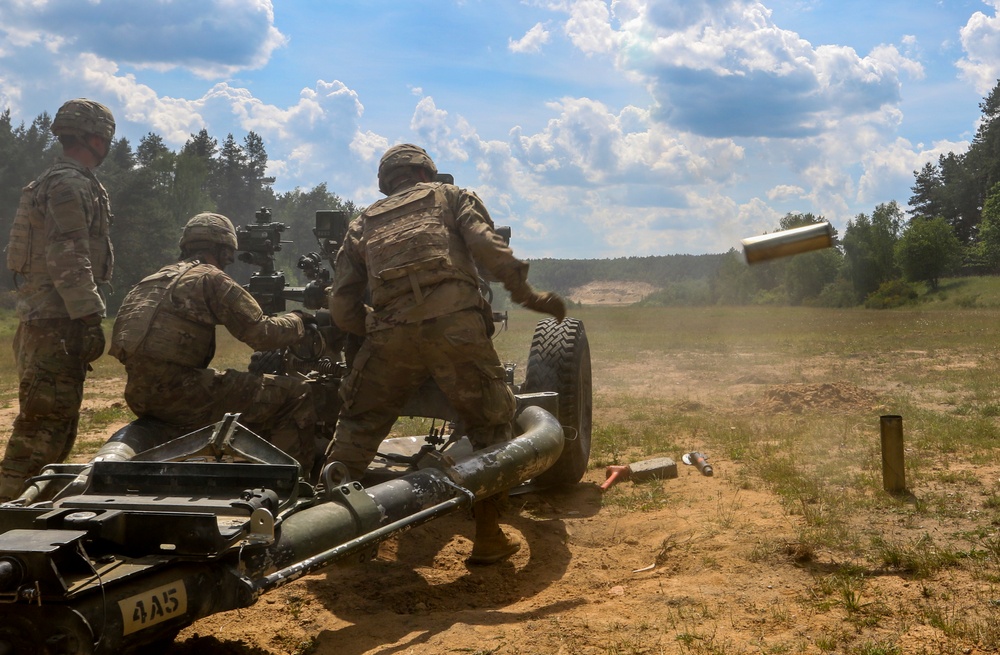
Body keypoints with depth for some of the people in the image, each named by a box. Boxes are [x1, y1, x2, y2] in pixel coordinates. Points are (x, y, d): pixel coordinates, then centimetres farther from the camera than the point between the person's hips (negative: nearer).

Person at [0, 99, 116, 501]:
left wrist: (85, 320, 22)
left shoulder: (55, 182, 20)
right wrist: (91, 318, -22)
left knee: (59, 422, 16)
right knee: (44, 423, -9)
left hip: (50, 321, 10)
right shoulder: (70, 185, -13)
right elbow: (69, 260, -21)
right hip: (56, 324, -10)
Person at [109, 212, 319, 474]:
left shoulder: (154, 279, 23)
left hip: (138, 394, 9)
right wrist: (297, 320, 12)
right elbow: (261, 333, -6)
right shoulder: (211, 278, -1)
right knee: (297, 397, -6)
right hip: (176, 389, -9)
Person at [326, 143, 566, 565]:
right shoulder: (449, 197, 21)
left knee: (358, 424, 20)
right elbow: (487, 247, 1)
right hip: (455, 324, -2)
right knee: (491, 423, 10)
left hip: (391, 333, 3)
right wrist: (528, 296, 5)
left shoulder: (363, 223, 27)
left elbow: (342, 308, 19)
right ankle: (488, 537, 9)